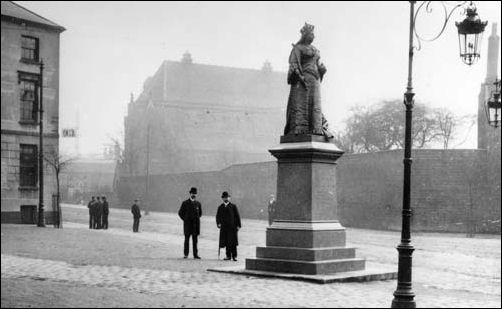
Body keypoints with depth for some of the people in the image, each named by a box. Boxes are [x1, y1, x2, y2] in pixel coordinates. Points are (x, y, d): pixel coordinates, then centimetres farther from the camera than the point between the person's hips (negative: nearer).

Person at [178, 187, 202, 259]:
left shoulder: (198, 203, 9)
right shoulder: (185, 203, 1)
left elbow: (200, 213, 22)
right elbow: (180, 213, 7)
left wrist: (197, 219, 12)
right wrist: (185, 220, 2)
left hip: (195, 224, 2)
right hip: (187, 224, -2)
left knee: (195, 240, 1)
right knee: (187, 239, 1)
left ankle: (195, 255, 2)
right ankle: (186, 254, 8)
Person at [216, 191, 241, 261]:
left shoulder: (233, 206, 5)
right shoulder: (220, 207, 12)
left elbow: (237, 216, 3)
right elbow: (218, 216, 10)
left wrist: (238, 225, -4)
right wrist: (218, 223, -9)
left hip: (232, 227, -2)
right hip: (224, 227, 3)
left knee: (233, 242, -5)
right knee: (226, 242, 2)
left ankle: (234, 256, -1)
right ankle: (228, 256, 8)